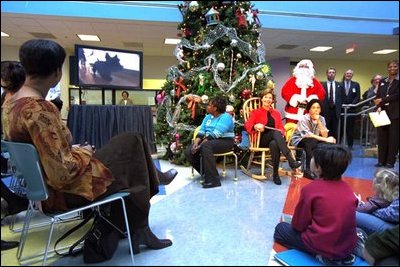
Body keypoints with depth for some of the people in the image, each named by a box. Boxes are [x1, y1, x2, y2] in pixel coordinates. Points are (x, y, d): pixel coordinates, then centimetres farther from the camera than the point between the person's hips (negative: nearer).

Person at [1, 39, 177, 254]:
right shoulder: (40, 109, -29)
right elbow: (61, 174, -30)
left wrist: (72, 149, 8)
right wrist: (84, 153, -12)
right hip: (63, 191, -9)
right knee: (130, 143, 3)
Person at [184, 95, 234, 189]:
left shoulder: (225, 117, -12)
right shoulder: (208, 117, 15)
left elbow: (215, 134, -24)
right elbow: (201, 131, 5)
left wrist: (200, 145, -28)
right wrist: (196, 142, -15)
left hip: (224, 141, -8)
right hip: (208, 141, 8)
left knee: (205, 147, -38)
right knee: (188, 151, -10)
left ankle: (213, 180, -34)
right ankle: (205, 173, 8)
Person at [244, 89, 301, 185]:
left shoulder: (276, 113, 26)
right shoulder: (256, 112, 16)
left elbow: (281, 127, 18)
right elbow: (247, 125, 2)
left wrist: (281, 132, -7)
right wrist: (255, 126, -21)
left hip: (275, 139, 3)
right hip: (262, 140, -3)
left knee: (274, 144, -38)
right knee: (276, 132, -37)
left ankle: (276, 174, -37)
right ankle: (291, 161, -48)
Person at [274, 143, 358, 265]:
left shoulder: (310, 189, -17)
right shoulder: (347, 188, 0)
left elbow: (298, 225, -8)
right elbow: (341, 220, 12)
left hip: (323, 247, -7)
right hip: (349, 246, 7)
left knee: (281, 228, 13)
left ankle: (322, 255, 2)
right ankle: (343, 256, 14)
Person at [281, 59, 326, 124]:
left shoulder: (314, 82, 13)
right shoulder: (292, 80, 8)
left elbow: (322, 93, 1)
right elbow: (284, 92, -4)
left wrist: (310, 99, -16)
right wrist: (295, 98, -16)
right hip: (292, 114, -1)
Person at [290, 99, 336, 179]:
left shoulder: (321, 119, -5)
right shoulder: (304, 119, -19)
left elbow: (325, 135, -16)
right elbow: (307, 135, -30)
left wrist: (318, 121, -25)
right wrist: (325, 139, -35)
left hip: (314, 140, 5)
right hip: (299, 140, -4)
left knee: (326, 144, -24)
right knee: (311, 142, -35)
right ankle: (308, 170, -31)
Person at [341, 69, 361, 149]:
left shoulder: (356, 85, 11)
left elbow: (357, 97, 4)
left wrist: (351, 104, -10)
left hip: (351, 109, 1)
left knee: (350, 128, 4)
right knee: (340, 127, 1)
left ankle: (350, 145, 11)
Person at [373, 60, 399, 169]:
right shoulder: (382, 81, 14)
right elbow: (378, 96, 8)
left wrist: (382, 100, -12)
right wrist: (379, 107, -9)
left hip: (395, 113, -4)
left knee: (393, 138, 0)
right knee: (381, 137, 4)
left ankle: (390, 162, 7)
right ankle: (381, 160, 12)